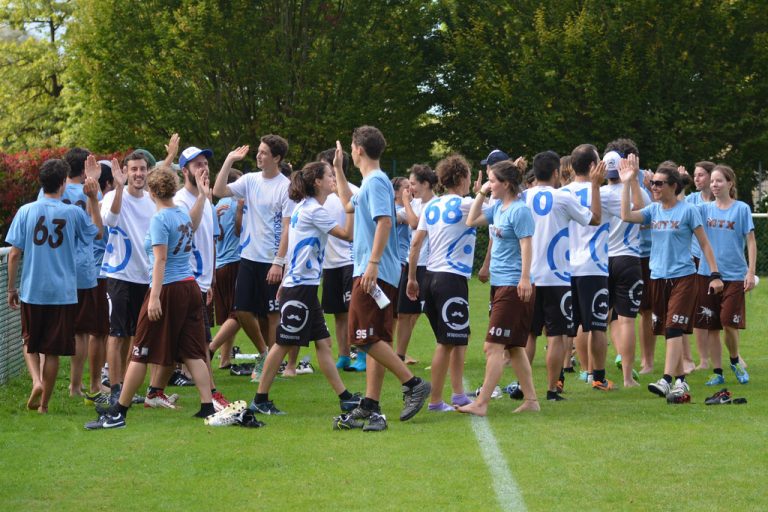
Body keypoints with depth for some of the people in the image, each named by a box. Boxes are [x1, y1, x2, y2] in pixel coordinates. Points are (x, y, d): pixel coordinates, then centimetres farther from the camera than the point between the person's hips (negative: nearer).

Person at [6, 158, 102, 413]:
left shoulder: (26, 211, -4)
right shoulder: (73, 213, -6)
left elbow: (14, 254, -3)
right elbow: (98, 232, 15)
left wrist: (11, 289, 7)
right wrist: (93, 200, 15)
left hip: (31, 292, 1)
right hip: (63, 294, -1)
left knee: (30, 344, 19)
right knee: (53, 351, 8)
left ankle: (36, 381, -5)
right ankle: (44, 403, 11)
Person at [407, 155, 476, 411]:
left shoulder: (432, 206, 11)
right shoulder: (465, 205, -9)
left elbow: (416, 242, 10)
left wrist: (412, 278, 15)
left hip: (432, 276, 8)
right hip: (453, 279, -8)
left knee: (459, 338, 17)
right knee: (447, 342, -2)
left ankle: (458, 394, 19)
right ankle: (435, 400, -1)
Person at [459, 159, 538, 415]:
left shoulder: (519, 210, -13)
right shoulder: (498, 208, 13)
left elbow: (526, 246, -18)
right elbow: (471, 221, 20)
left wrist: (525, 278, -25)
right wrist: (481, 194, 12)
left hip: (513, 286, -10)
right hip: (500, 284, 10)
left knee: (493, 346, -10)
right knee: (514, 347, 12)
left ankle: (481, 403, -10)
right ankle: (531, 399, 17)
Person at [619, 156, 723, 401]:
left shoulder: (687, 211, -5)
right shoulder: (653, 210, 9)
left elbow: (704, 243, -1)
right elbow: (626, 215, -6)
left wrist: (715, 274, -5)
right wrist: (627, 183, -8)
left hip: (682, 277, -6)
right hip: (658, 277, 6)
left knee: (674, 329, -14)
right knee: (667, 331, 9)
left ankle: (667, 381, -22)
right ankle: (680, 380, 17)